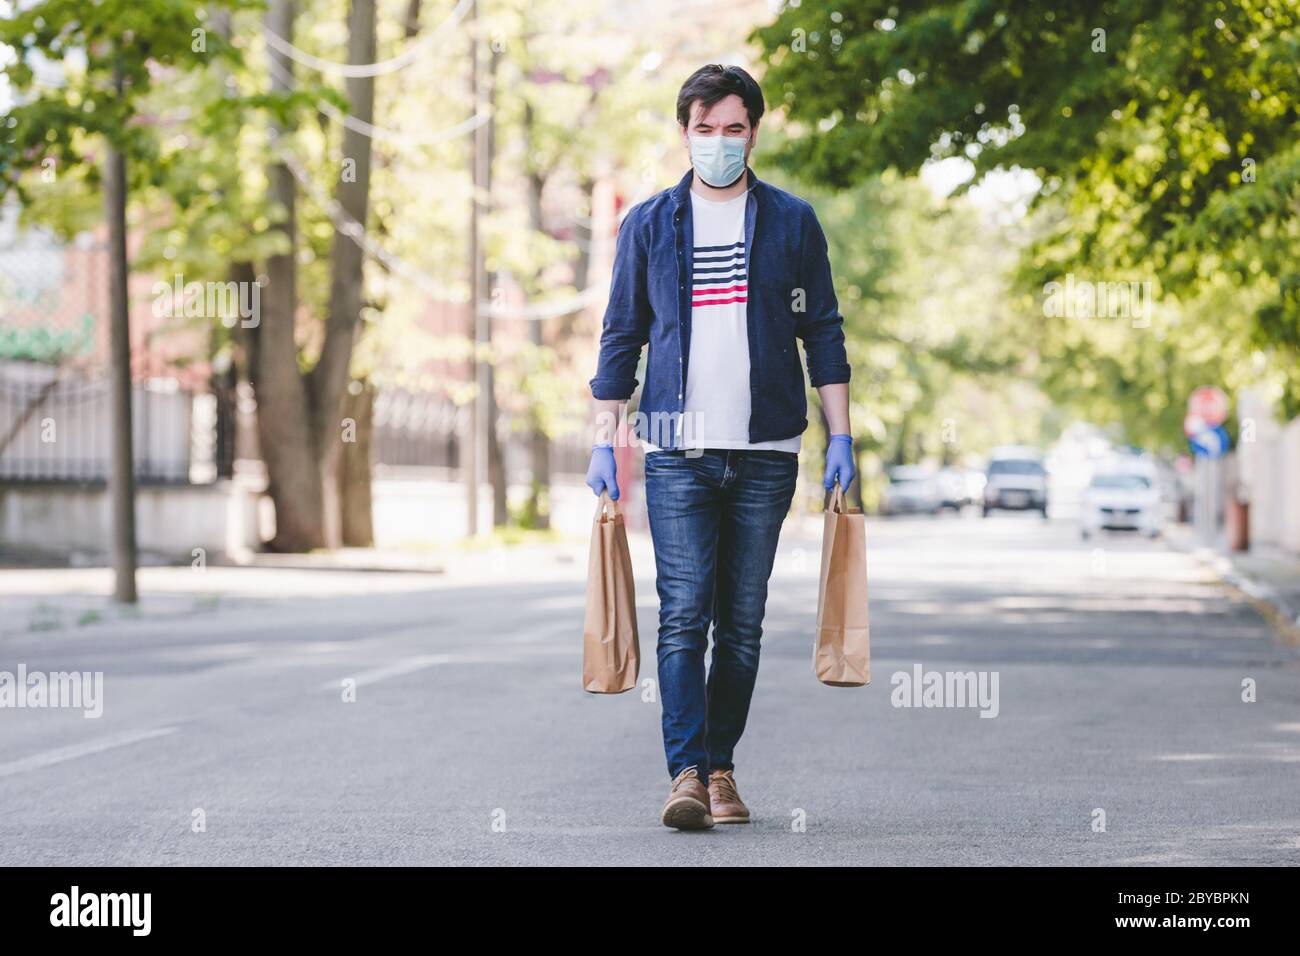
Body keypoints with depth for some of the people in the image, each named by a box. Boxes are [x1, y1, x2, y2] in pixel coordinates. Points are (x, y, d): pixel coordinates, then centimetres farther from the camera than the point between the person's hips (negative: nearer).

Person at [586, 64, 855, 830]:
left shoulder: (792, 222, 7)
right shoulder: (648, 225, 7)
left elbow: (824, 333, 8)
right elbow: (622, 337, 10)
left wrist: (841, 436, 2)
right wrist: (605, 442, 5)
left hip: (766, 451, 1)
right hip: (678, 451, -1)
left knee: (743, 621, 5)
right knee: (684, 613, -10)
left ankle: (721, 767, 13)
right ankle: (686, 773, -14)